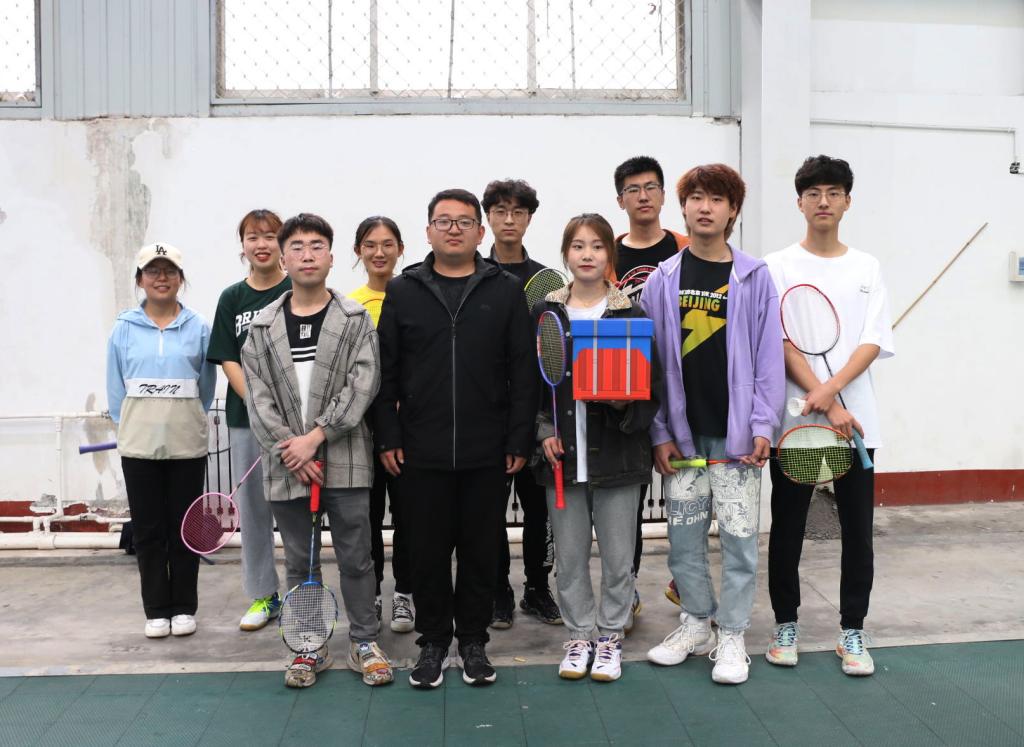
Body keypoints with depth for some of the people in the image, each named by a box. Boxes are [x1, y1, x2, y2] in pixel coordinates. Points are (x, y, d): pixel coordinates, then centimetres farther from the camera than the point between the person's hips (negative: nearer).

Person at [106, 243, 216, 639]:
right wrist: (128, 425, 5)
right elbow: (116, 387, 8)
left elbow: (206, 386, 6)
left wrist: (187, 422, 8)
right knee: (148, 530, 6)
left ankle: (184, 608, 17)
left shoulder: (198, 327, 1)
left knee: (184, 528, 6)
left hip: (187, 445, -1)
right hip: (138, 445, 1)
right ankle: (157, 610, 16)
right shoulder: (124, 328, 3)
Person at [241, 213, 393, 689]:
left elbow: (362, 385, -9)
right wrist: (289, 449, -10)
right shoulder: (262, 326, 7)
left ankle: (364, 642, 21)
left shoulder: (355, 319, 1)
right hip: (287, 466, 2)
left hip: (345, 460, -2)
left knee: (355, 557, 6)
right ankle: (310, 647, 24)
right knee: (299, 562, 11)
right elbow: (258, 398, 1)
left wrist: (316, 437, -15)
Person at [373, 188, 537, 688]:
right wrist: (387, 438, -1)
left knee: (480, 550, 9)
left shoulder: (505, 291, 4)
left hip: (487, 453, 0)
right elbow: (385, 372, 5)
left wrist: (519, 441, -3)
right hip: (423, 453, 0)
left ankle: (474, 639, 25)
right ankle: (432, 641, 24)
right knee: (429, 550, 9)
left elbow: (523, 372, 2)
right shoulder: (403, 292, 5)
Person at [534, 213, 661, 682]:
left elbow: (651, 387, 2)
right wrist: (543, 432, -4)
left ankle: (610, 636, 24)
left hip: (617, 454, -1)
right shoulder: (544, 314, 4)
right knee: (569, 555, 10)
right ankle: (579, 636, 25)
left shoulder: (631, 316, 0)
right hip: (562, 454, 1)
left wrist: (625, 406, -17)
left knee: (618, 555, 7)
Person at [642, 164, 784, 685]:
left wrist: (762, 426, -9)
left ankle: (732, 635, 17)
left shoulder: (755, 279, 1)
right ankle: (695, 622, 26)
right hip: (683, 434, 2)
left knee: (739, 536, 3)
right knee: (684, 535, 9)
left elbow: (769, 358, -1)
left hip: (736, 435, -2)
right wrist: (659, 432, -2)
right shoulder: (663, 280, 4)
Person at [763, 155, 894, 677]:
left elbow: (874, 343, 0)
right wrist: (827, 406, -15)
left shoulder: (867, 268, 9)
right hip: (793, 419, -2)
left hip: (856, 418, 2)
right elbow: (781, 343, -7)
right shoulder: (778, 267, 2)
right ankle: (785, 624, 21)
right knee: (787, 527, 6)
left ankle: (852, 630, 18)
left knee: (858, 529, 5)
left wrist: (830, 389, -16)